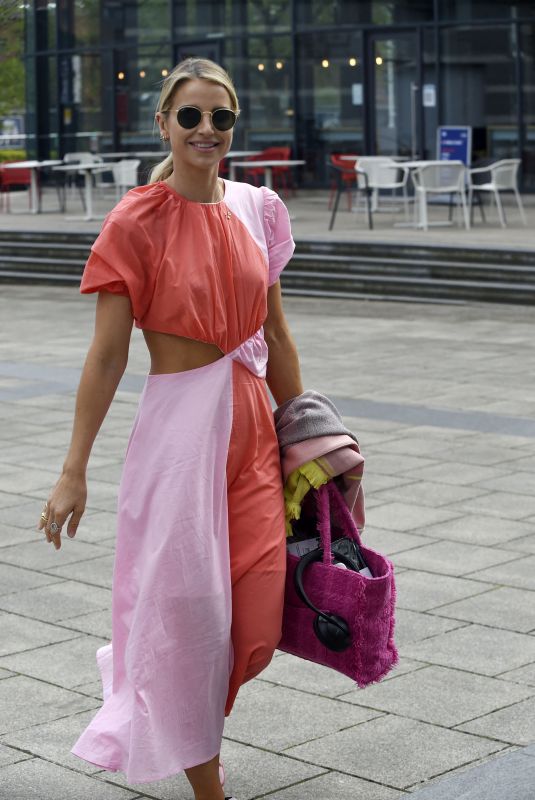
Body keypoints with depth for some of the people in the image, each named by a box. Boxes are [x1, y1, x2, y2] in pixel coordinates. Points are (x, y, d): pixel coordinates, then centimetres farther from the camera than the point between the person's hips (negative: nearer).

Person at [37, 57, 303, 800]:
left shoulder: (256, 208, 6)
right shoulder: (138, 221, -8)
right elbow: (107, 354, -8)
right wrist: (74, 471, -8)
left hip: (251, 423, 5)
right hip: (179, 424, -5)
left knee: (257, 620, 4)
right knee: (191, 611, 5)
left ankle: (136, 665, 37)